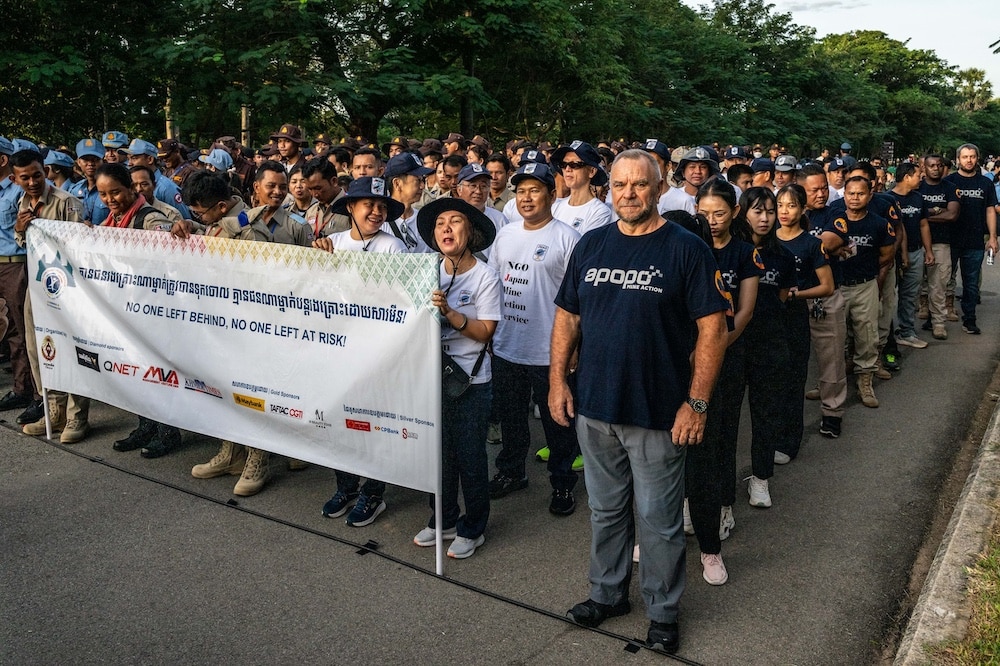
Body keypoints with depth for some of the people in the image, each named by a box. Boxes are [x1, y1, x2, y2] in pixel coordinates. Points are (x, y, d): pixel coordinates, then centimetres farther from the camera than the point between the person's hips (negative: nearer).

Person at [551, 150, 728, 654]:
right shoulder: (590, 245, 6)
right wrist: (558, 379, 3)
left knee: (658, 520, 9)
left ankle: (662, 611, 29)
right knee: (605, 509, 19)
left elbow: (712, 328, -9)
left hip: (657, 412, -4)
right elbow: (567, 316, 11)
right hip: (593, 407, 4)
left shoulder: (686, 249, -7)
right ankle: (607, 593, 38)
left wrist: (696, 402, -14)